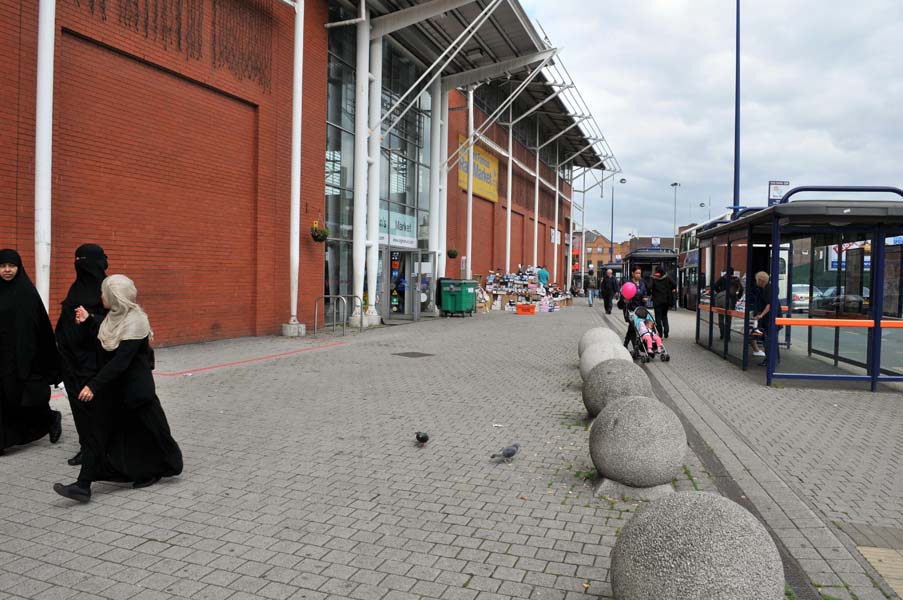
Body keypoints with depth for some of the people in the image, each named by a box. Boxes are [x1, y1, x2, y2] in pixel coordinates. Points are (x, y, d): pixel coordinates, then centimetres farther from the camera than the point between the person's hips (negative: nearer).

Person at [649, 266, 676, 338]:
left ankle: (660, 333, 0)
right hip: (666, 300, 3)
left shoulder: (654, 279, -7)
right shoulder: (667, 277, 1)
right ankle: (666, 331, 3)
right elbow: (674, 285, -8)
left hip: (657, 301, -3)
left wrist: (649, 294, 0)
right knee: (664, 316, 19)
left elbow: (649, 288, -19)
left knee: (658, 317, 4)